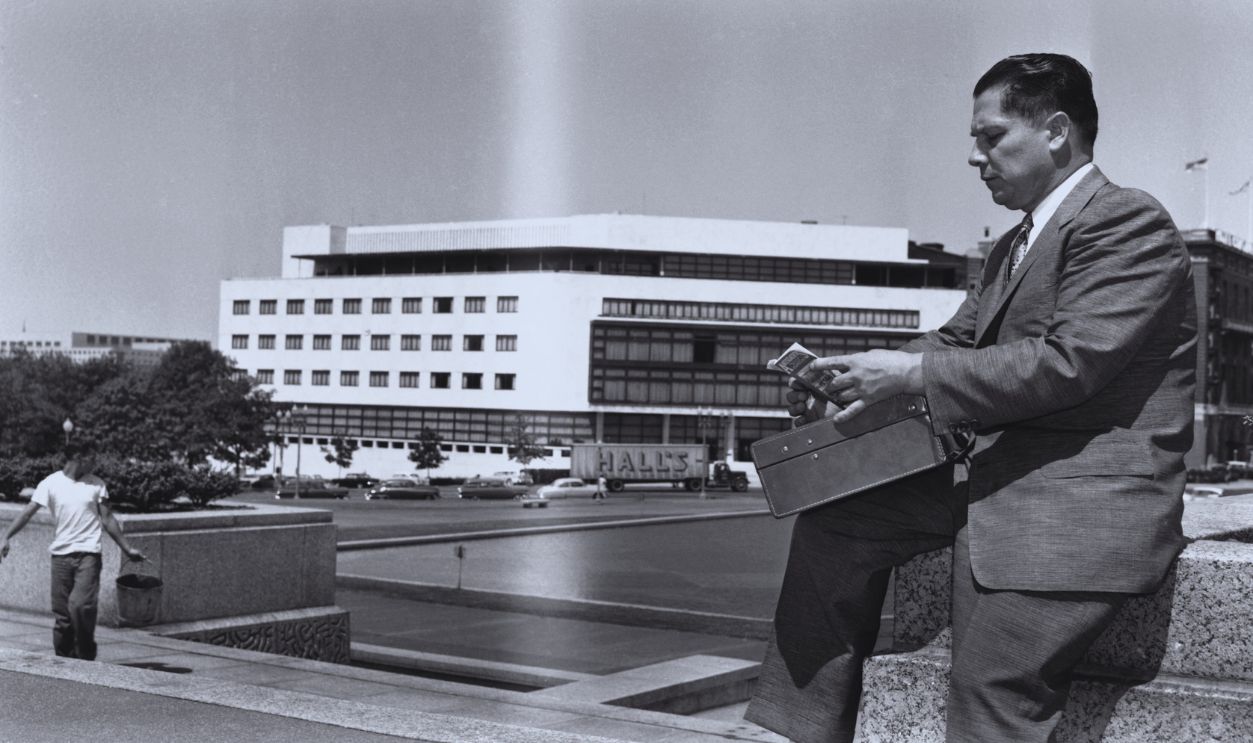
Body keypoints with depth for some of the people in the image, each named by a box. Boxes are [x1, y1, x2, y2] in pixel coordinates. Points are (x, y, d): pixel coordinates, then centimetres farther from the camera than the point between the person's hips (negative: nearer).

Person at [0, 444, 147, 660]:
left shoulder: (97, 485, 5)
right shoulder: (51, 483, -1)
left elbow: (107, 520, 10)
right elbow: (28, 512, -6)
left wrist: (127, 548, 9)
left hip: (88, 554, 0)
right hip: (60, 554, 1)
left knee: (81, 605, -17)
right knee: (62, 614, 4)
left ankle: (86, 657, -3)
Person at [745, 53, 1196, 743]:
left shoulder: (1130, 221, -10)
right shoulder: (1012, 247, 20)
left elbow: (1069, 363, -21)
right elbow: (954, 340, 18)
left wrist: (912, 374, -19)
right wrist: (848, 380, 0)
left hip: (1088, 496, -9)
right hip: (994, 474, 9)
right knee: (834, 518, 2)